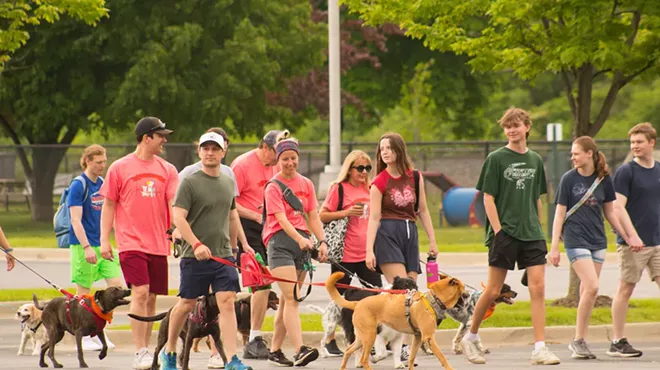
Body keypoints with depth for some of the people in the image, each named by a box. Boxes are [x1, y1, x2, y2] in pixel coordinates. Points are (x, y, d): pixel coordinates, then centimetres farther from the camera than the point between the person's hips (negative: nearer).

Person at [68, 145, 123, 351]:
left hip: (103, 244, 7)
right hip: (83, 245, -7)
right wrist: (87, 247, -23)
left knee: (116, 285, -1)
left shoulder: (103, 184, 11)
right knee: (84, 291, 0)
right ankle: (84, 336, 9)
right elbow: (76, 220, -15)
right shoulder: (78, 186, -10)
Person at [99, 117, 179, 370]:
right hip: (131, 242, -4)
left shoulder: (167, 170, 8)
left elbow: (175, 204, 0)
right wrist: (104, 240, -1)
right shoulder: (120, 168, 0)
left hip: (158, 243, 4)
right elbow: (108, 205, 4)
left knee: (152, 298, 7)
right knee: (140, 293, -15)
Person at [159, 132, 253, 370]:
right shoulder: (190, 182, -6)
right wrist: (196, 244, -24)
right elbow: (178, 218, -13)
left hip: (223, 255, 4)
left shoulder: (228, 183, 12)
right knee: (187, 304, 6)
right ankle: (169, 351, 26)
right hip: (195, 257, -4)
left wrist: (235, 245, 27)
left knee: (227, 303, -7)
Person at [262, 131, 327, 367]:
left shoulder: (306, 184, 13)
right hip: (280, 241, -6)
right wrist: (300, 239, -31)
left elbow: (313, 216, 12)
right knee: (291, 298, -15)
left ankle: (275, 351, 15)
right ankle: (300, 350, -24)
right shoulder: (273, 187, -5)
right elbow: (281, 218, -16)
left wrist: (322, 241, -2)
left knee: (287, 300, 8)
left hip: (302, 242, 6)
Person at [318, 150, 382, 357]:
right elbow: (322, 216, -6)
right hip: (345, 254, -5)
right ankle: (330, 343, 10)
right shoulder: (339, 188, -5)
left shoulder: (370, 190, 12)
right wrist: (346, 213, -17)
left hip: (367, 254, 5)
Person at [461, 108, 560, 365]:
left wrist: (537, 228, 15)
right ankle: (471, 337, 20)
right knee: (493, 291, 1)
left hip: (531, 235, 4)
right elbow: (488, 199, -5)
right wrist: (498, 230, -12)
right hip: (504, 233, -4)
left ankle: (540, 348, -7)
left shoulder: (535, 160, 11)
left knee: (538, 288, -6)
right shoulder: (496, 159, -3)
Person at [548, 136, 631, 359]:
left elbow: (610, 212, 14)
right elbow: (560, 214, -2)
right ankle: (578, 340, -9)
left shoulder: (604, 179, 5)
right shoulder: (568, 179, -4)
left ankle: (579, 341, 11)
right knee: (591, 287, -17)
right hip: (575, 240, -4)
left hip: (598, 240, 4)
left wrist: (628, 237, 12)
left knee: (587, 291, 4)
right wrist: (554, 247, -6)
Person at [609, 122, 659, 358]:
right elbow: (618, 207, -12)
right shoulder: (626, 172, -5)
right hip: (632, 242, -5)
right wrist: (632, 235, -21)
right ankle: (617, 342, 5)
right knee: (626, 288, -1)